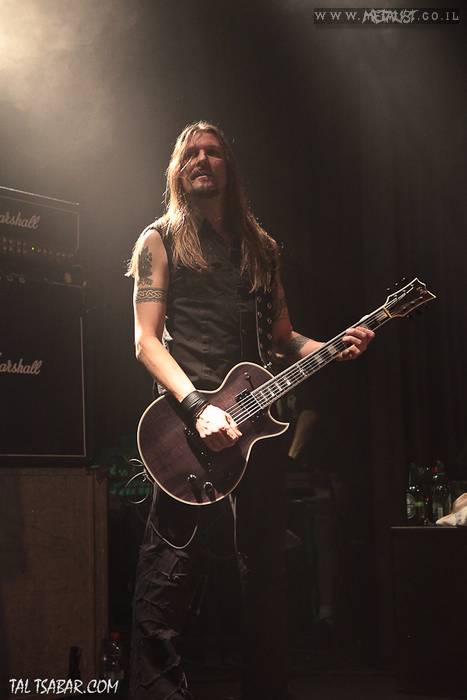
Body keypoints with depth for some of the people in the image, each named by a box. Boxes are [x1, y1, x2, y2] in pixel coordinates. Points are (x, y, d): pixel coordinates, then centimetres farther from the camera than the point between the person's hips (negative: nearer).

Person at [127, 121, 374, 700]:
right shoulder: (160, 240, 7)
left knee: (265, 570, 7)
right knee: (169, 577, -11)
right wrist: (198, 408, -17)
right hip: (188, 421, -5)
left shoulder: (261, 248, 20)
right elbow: (147, 339, -3)